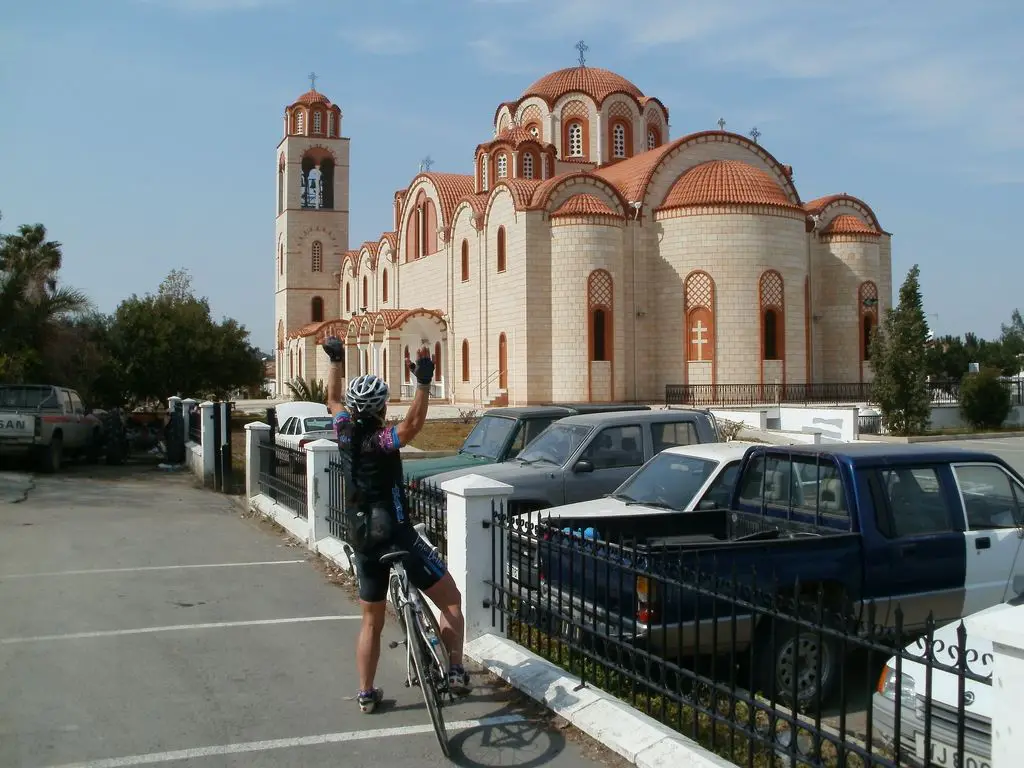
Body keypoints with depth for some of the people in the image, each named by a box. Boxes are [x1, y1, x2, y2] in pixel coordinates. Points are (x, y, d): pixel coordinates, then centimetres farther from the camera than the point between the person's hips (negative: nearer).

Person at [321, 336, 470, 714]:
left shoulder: (345, 432, 2)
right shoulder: (380, 440, -16)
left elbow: (333, 399, 21)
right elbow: (413, 424, -36)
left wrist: (336, 360, 30)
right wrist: (424, 382, -43)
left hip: (362, 540, 7)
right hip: (396, 535, -7)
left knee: (372, 621, 18)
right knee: (451, 600, 5)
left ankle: (366, 694, 22)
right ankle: (456, 671, -1)